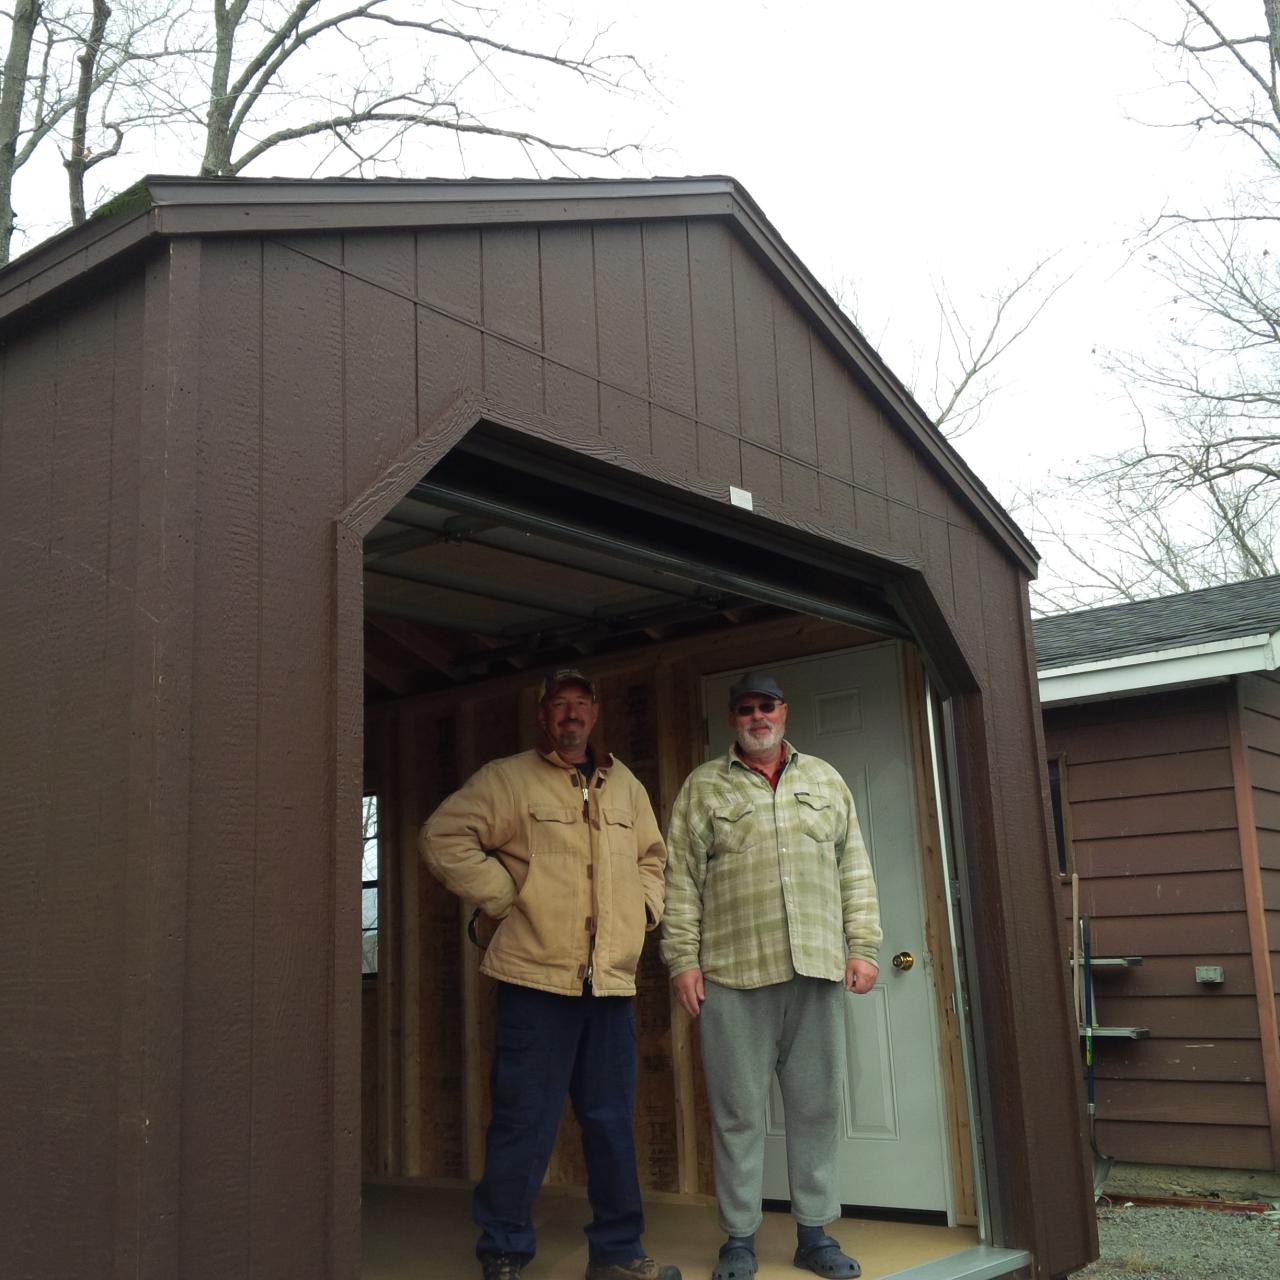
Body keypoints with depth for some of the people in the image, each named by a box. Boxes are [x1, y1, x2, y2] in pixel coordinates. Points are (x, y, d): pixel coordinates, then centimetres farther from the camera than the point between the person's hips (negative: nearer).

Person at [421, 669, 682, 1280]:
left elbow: (653, 855, 29)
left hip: (612, 979, 5)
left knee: (612, 1121, 13)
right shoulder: (507, 779, -1)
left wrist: (646, 906, 13)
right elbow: (444, 836, -9)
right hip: (538, 977, -5)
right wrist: (503, 898, -11)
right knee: (525, 1123, -1)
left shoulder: (625, 785, 16)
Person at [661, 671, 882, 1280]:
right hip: (732, 976, -2)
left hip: (817, 970, 2)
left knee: (817, 1105, 7)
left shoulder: (825, 780, 14)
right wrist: (682, 959, -4)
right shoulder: (703, 786, 6)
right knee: (738, 1110, 3)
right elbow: (681, 879, 2)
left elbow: (855, 870, 12)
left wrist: (863, 945, 5)